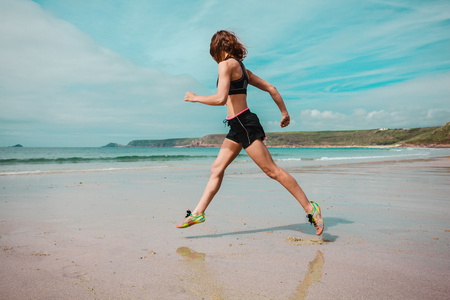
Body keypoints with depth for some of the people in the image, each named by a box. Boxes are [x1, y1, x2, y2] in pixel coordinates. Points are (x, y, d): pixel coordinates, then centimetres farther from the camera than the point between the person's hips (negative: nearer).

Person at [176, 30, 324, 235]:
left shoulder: (226, 64, -9)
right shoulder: (241, 68, 17)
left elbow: (221, 99, -22)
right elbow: (271, 88, 17)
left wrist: (195, 98, -7)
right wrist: (284, 112, 24)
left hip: (244, 125, -10)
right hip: (238, 126, 10)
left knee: (272, 170, -5)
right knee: (217, 169, 10)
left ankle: (310, 208, 4)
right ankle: (198, 213, 16)